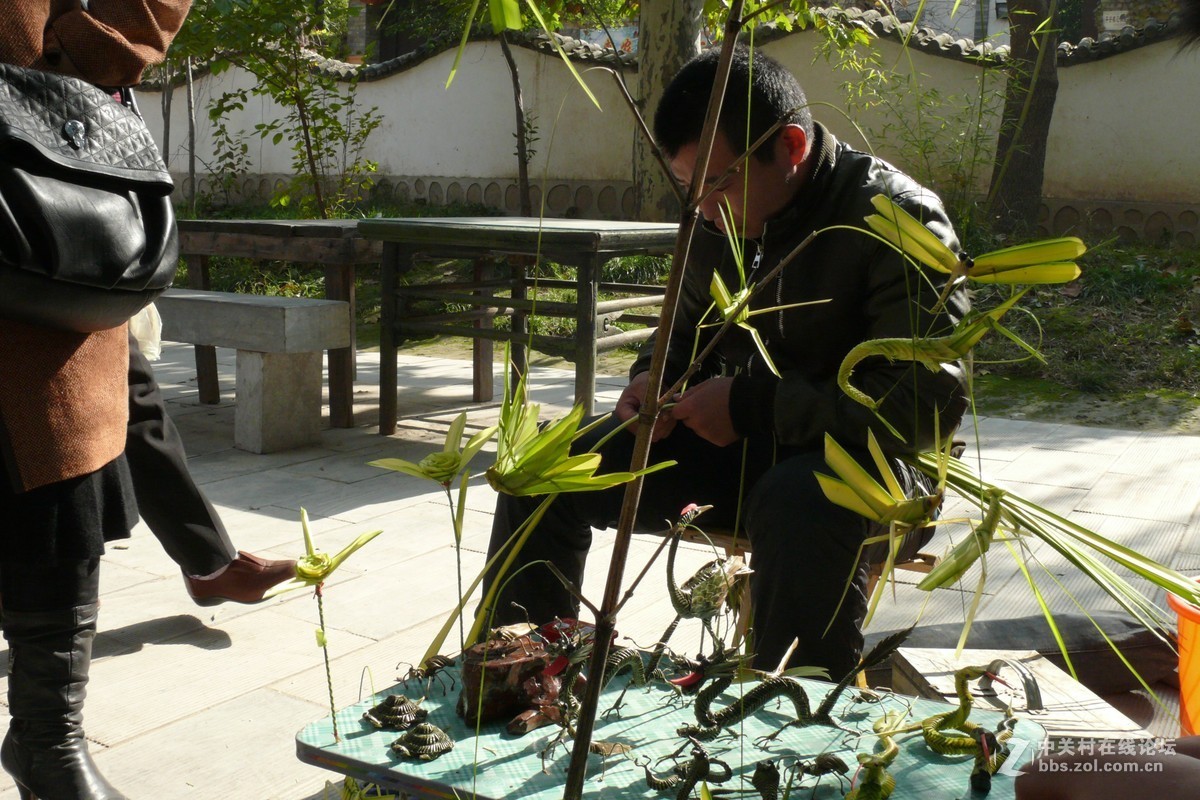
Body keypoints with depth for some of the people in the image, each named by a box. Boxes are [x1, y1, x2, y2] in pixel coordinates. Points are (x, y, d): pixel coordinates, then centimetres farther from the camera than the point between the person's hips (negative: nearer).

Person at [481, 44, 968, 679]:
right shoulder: (718, 222, 3)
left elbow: (931, 401, -24)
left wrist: (754, 404, -25)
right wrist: (656, 379, -4)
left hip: (869, 454, -6)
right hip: (740, 443, 7)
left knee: (797, 503, -42)